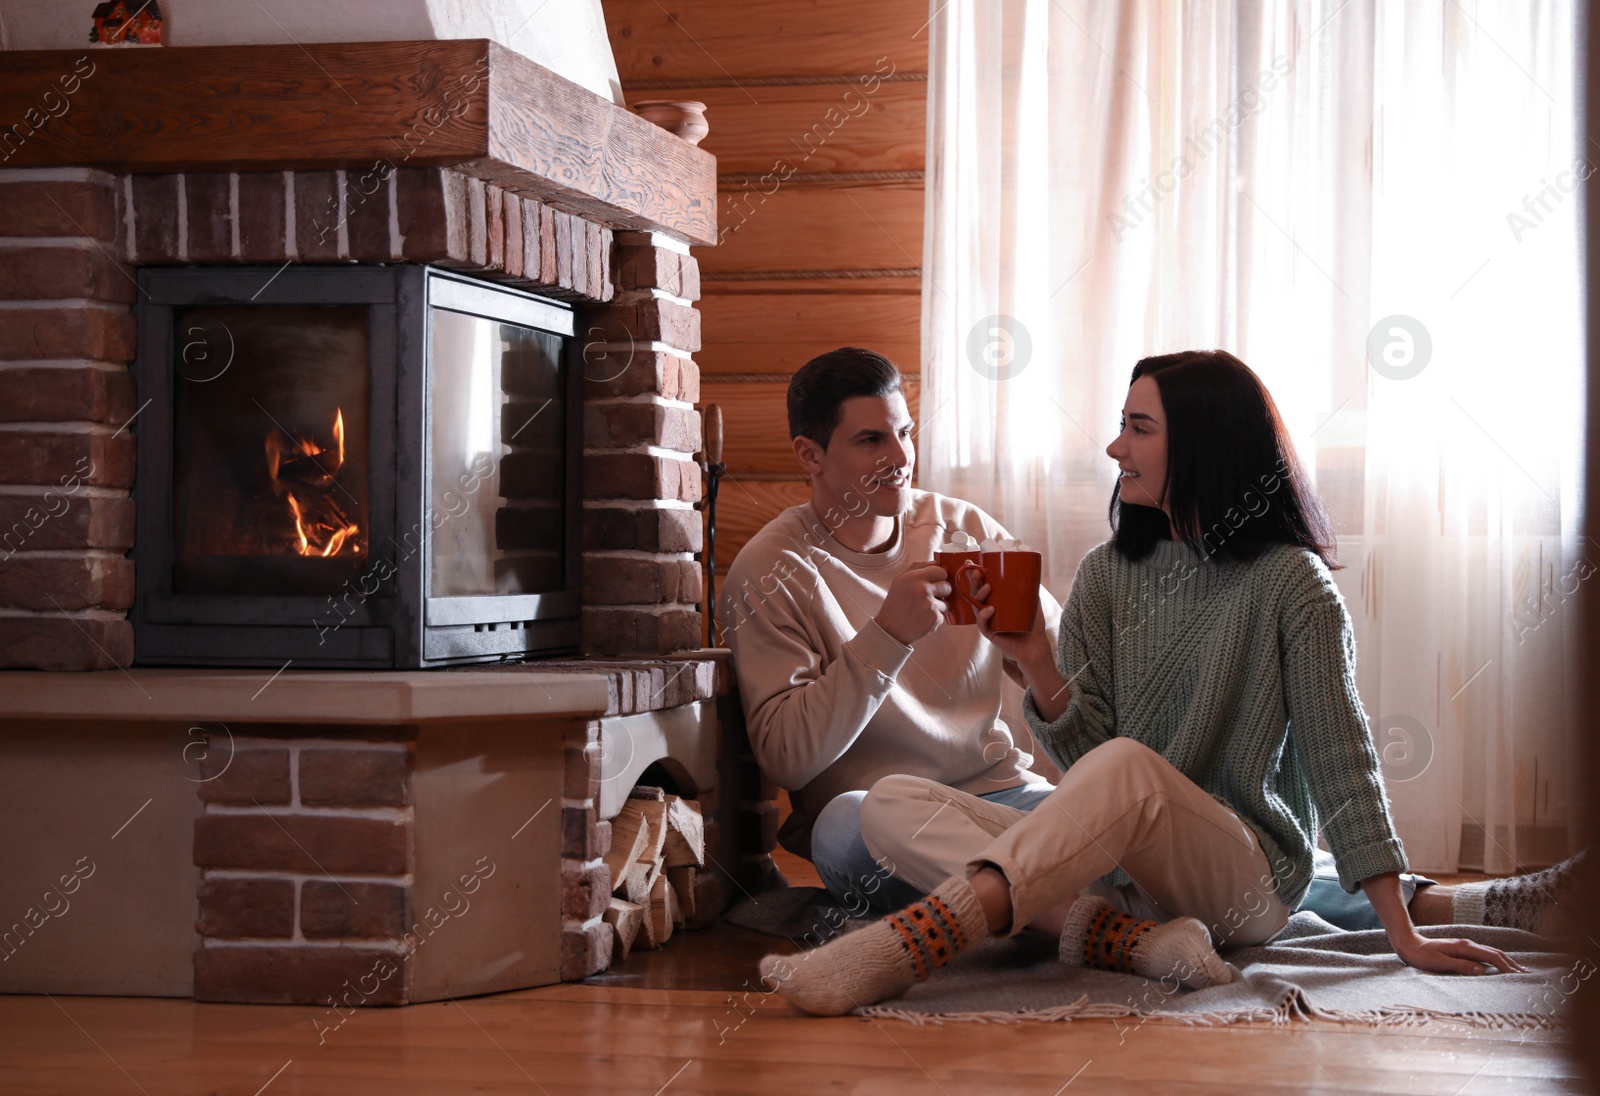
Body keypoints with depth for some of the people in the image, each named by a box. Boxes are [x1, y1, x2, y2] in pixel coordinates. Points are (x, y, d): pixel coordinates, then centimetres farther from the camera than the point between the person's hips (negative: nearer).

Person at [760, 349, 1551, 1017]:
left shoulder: (1290, 582, -3)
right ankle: (1139, 939, -30)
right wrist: (1038, 667, -15)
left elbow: (1338, 759, -5)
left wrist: (1403, 936, -10)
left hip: (1246, 877, -5)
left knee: (1127, 767, -38)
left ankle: (912, 944, -53)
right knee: (892, 805, -15)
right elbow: (1082, 753, 5)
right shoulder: (1108, 575, 10)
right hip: (1110, 862, 5)